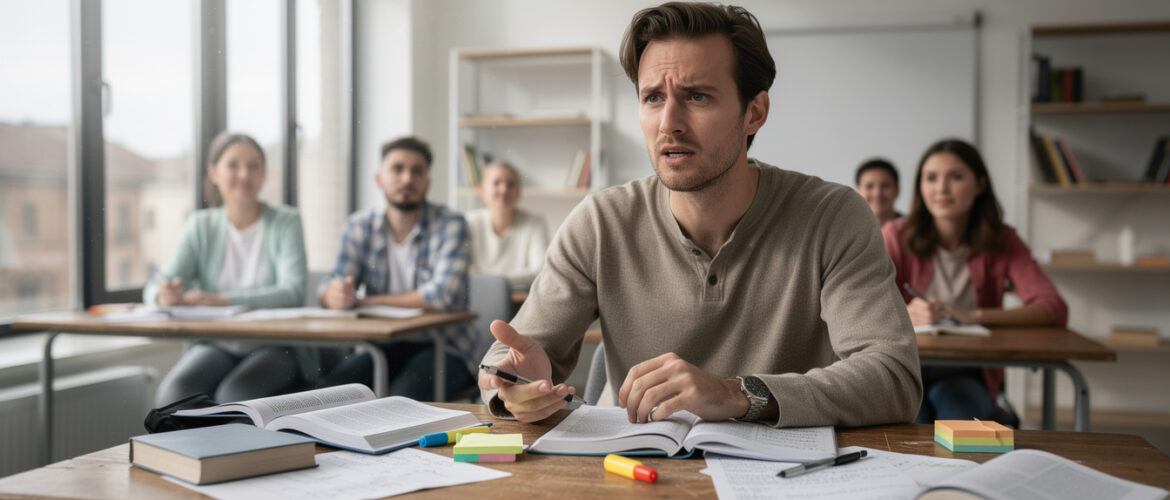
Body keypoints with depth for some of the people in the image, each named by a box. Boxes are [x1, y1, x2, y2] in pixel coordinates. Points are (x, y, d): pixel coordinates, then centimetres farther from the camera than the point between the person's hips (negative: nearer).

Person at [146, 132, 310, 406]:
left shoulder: (285, 222, -1)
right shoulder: (201, 226, 9)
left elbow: (293, 292, -15)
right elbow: (156, 286, 1)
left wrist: (222, 300, -27)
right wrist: (163, 295, -25)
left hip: (277, 346, -3)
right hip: (217, 345, 3)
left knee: (236, 393, -32)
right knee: (173, 393, -27)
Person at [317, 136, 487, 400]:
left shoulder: (450, 225, -9)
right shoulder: (359, 226, 5)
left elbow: (443, 294, -22)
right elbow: (330, 291, 1)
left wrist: (367, 302, -14)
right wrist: (336, 295, -26)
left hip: (446, 347, -4)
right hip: (385, 345, 4)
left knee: (404, 396, -32)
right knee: (329, 386, -22)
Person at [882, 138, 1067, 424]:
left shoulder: (1002, 242, 2)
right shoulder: (898, 236, 0)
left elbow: (1055, 309, -11)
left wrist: (973, 316, -24)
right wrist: (906, 314, -34)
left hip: (966, 375, 1)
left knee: (959, 415, -31)